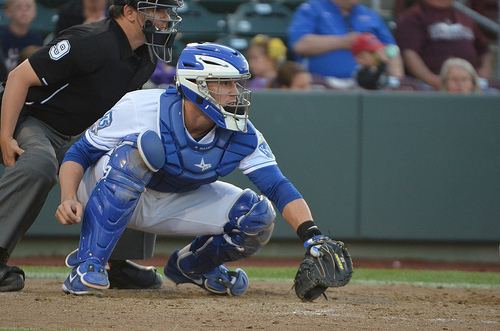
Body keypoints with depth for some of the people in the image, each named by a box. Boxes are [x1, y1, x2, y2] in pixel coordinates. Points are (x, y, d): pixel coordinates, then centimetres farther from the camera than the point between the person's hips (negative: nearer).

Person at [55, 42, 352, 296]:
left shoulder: (242, 136, -18)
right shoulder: (141, 109, -28)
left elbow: (279, 188, -22)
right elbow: (79, 154, -21)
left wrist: (313, 237, -37)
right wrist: (69, 198, -39)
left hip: (176, 203, 4)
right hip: (108, 191, -4)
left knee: (258, 216, -17)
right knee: (143, 147, -38)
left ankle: (191, 266, 15)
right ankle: (86, 266, -35)